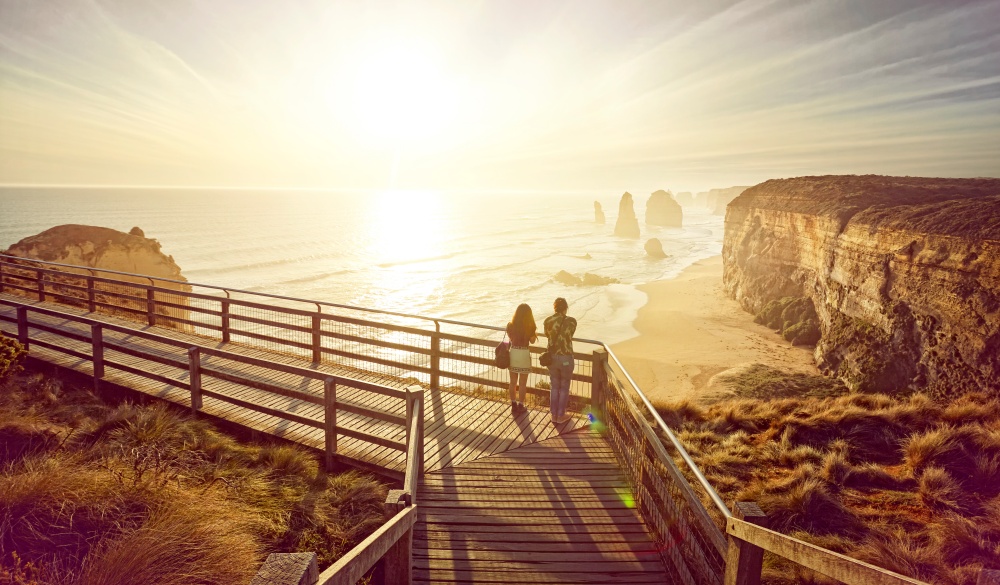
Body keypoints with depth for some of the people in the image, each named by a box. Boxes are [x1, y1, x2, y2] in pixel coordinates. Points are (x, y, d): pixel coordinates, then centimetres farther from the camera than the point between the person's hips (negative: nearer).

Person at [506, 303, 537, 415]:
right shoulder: (530, 326, -12)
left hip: (513, 353, 3)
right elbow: (532, 341, 0)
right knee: (522, 383, 10)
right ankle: (520, 406, 19)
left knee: (513, 382, 14)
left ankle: (513, 405, 23)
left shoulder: (510, 325, -4)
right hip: (524, 354, -3)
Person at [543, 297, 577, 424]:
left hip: (552, 357, 3)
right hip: (566, 359, -3)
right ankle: (561, 415, 23)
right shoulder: (571, 321, -13)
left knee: (555, 387, 19)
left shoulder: (548, 321, -6)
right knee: (564, 388, 14)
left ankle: (554, 415, 26)